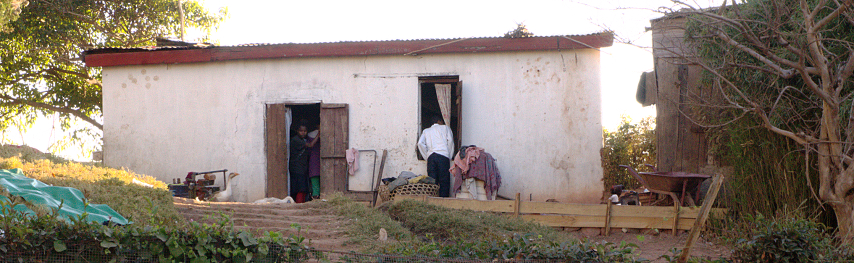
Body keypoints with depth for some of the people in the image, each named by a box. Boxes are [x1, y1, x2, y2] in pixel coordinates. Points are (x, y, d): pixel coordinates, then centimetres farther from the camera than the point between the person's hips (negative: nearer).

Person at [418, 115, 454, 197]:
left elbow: (420, 143, 8)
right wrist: (449, 156, 9)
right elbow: (450, 140, 4)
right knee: (444, 181, -5)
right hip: (443, 156, -3)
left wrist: (427, 156, 12)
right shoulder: (445, 128, 20)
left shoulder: (426, 131, 25)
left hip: (430, 156, 3)